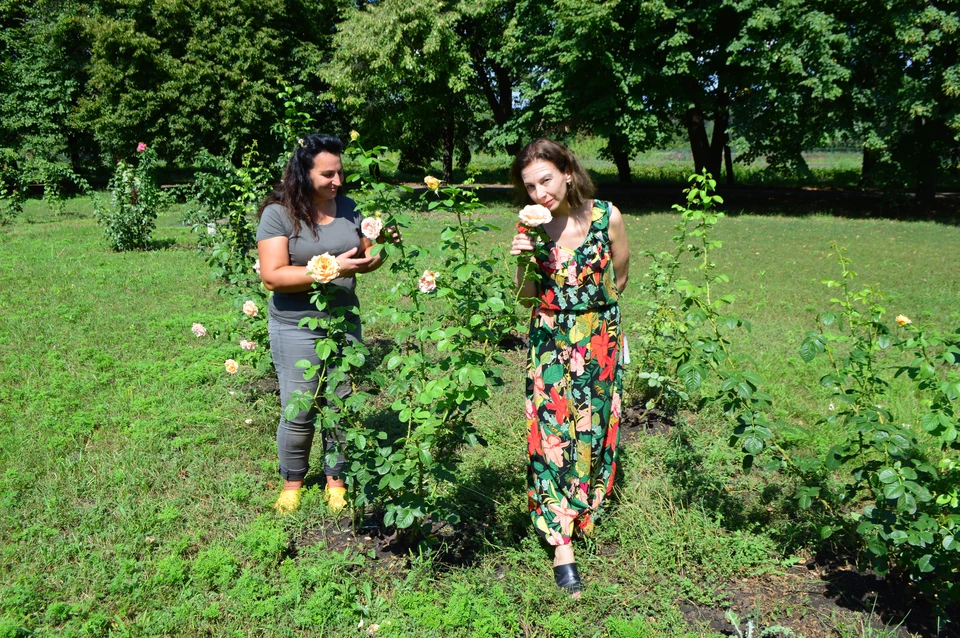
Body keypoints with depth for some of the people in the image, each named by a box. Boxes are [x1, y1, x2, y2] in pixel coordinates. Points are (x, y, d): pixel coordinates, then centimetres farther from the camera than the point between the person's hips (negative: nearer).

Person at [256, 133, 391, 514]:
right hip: (296, 329, -4)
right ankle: (292, 482, 27)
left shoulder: (347, 207, 4)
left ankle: (336, 478, 29)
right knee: (299, 412, 4)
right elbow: (272, 276, -19)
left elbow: (365, 256, 13)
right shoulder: (279, 213, -11)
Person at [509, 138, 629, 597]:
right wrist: (523, 261, -17)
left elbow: (619, 279, 3)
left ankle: (585, 513, 33)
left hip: (599, 339, 0)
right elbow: (527, 297, 0)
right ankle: (561, 543, 1)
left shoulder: (606, 217, -12)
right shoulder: (532, 227, -7)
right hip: (549, 340, 1)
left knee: (592, 425, 10)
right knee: (551, 429, -4)